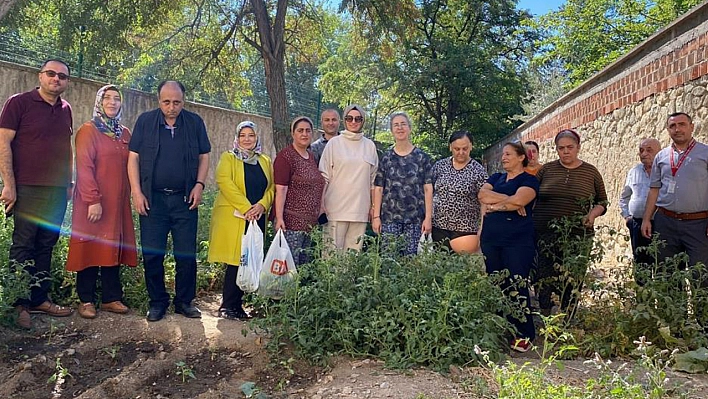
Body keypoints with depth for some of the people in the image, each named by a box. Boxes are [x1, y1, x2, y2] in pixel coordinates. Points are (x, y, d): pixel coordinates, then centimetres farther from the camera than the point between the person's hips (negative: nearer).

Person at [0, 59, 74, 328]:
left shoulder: (65, 110, 13)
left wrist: (69, 182, 15)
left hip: (57, 191, 5)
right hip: (28, 189, -5)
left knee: (46, 246, 10)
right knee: (23, 246, 0)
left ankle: (40, 298, 20)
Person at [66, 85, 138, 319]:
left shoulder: (125, 134, 14)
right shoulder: (88, 131, -4)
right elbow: (84, 167, -11)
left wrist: (129, 195, 8)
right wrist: (93, 200, -18)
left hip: (118, 203, 5)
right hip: (93, 203, -5)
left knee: (113, 249, 7)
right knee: (91, 249, 1)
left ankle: (111, 298, 14)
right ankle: (86, 300, 10)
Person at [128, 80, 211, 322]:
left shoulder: (195, 123, 4)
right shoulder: (145, 121, 2)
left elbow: (204, 157, 10)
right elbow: (133, 157, 2)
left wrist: (199, 185, -4)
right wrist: (137, 192, -5)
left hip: (185, 199, 1)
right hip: (152, 199, 0)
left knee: (187, 254, 3)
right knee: (152, 254, 2)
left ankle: (184, 301, 17)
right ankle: (158, 302, 16)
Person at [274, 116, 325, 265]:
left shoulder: (311, 156, 16)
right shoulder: (285, 156, -7)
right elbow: (280, 189, -13)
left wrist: (319, 214, 20)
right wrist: (279, 218, -19)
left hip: (310, 221, 8)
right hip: (291, 221, -8)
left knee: (305, 265, 9)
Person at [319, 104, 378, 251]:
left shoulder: (370, 146, 11)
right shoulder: (334, 143, 3)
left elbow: (373, 179, 15)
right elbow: (324, 176, 3)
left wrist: (373, 206, 11)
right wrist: (321, 205, -2)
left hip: (360, 209, 3)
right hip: (337, 208, -3)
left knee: (355, 251, 3)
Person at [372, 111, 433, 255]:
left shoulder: (422, 157, 6)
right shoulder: (386, 158, 8)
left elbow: (428, 189, 3)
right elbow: (378, 189, 7)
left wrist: (428, 217, -4)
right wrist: (376, 216, -1)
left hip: (415, 218, 0)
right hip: (389, 218, 1)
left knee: (411, 256, -2)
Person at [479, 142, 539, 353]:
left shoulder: (529, 180, 4)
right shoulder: (496, 178, 20)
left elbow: (519, 199, -16)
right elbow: (482, 194, 1)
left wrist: (494, 205, -3)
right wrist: (508, 199, -7)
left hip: (518, 241, -5)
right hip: (491, 239, 5)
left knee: (517, 286, -8)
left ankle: (524, 335, 0)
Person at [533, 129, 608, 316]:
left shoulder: (591, 172, 7)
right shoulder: (546, 169, 8)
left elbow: (602, 202, 13)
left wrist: (593, 214, -6)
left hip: (577, 237, 0)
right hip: (545, 235, 0)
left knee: (572, 285, 4)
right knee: (544, 282, -3)